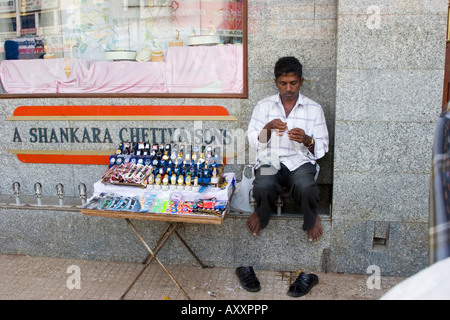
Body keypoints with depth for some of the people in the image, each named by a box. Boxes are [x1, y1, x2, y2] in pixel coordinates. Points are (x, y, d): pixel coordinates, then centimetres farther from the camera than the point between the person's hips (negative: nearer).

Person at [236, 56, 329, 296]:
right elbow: (254, 142, 6)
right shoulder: (263, 106, 13)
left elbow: (322, 148, 7)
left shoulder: (314, 109, 11)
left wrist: (307, 140, -15)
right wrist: (268, 128, -14)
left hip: (301, 162, 0)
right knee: (263, 187, -36)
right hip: (270, 162, 0)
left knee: (305, 187, -37)